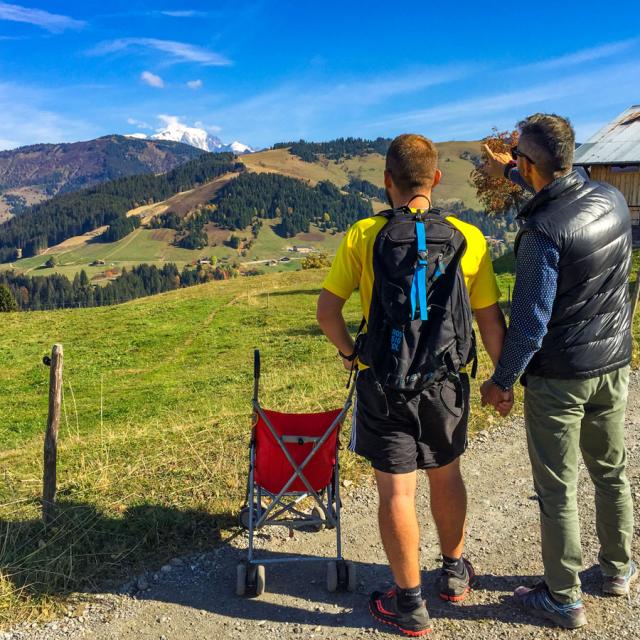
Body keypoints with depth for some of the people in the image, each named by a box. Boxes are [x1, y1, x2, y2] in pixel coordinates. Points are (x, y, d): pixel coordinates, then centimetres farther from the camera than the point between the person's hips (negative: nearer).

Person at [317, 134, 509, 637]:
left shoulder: (363, 236, -10)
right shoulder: (469, 238, -7)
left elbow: (327, 310, -9)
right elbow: (492, 321, -3)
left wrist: (348, 350, 9)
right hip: (447, 382, 2)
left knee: (396, 491, 8)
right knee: (446, 476, 23)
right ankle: (454, 572, 42)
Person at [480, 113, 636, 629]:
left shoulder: (542, 230, -24)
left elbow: (531, 320, -20)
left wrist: (503, 380, -8)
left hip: (559, 377, -7)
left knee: (557, 489, 7)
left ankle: (564, 598, 22)